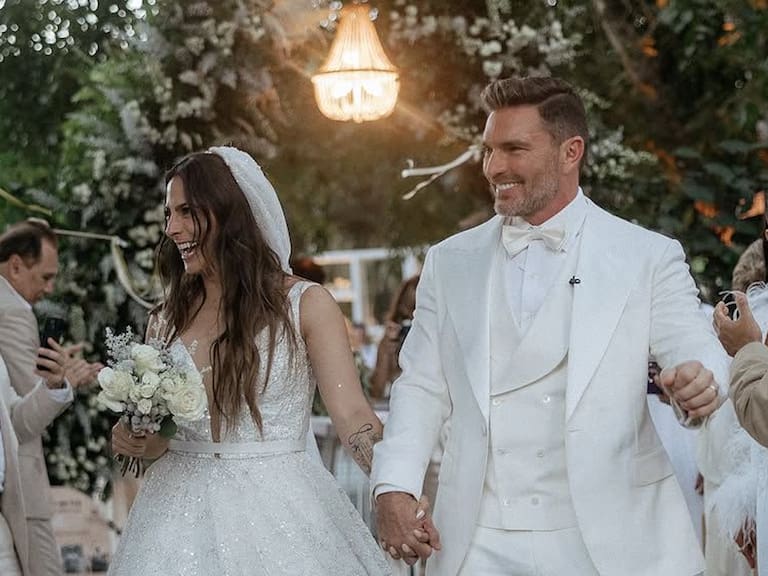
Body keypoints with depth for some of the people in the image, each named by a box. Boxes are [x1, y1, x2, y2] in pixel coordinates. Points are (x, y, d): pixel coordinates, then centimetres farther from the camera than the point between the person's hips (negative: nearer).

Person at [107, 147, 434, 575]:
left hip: (279, 510, -4)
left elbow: (352, 415, -13)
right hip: (182, 515, 4)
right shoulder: (167, 320, 8)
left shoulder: (306, 305, -5)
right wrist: (136, 441, -7)